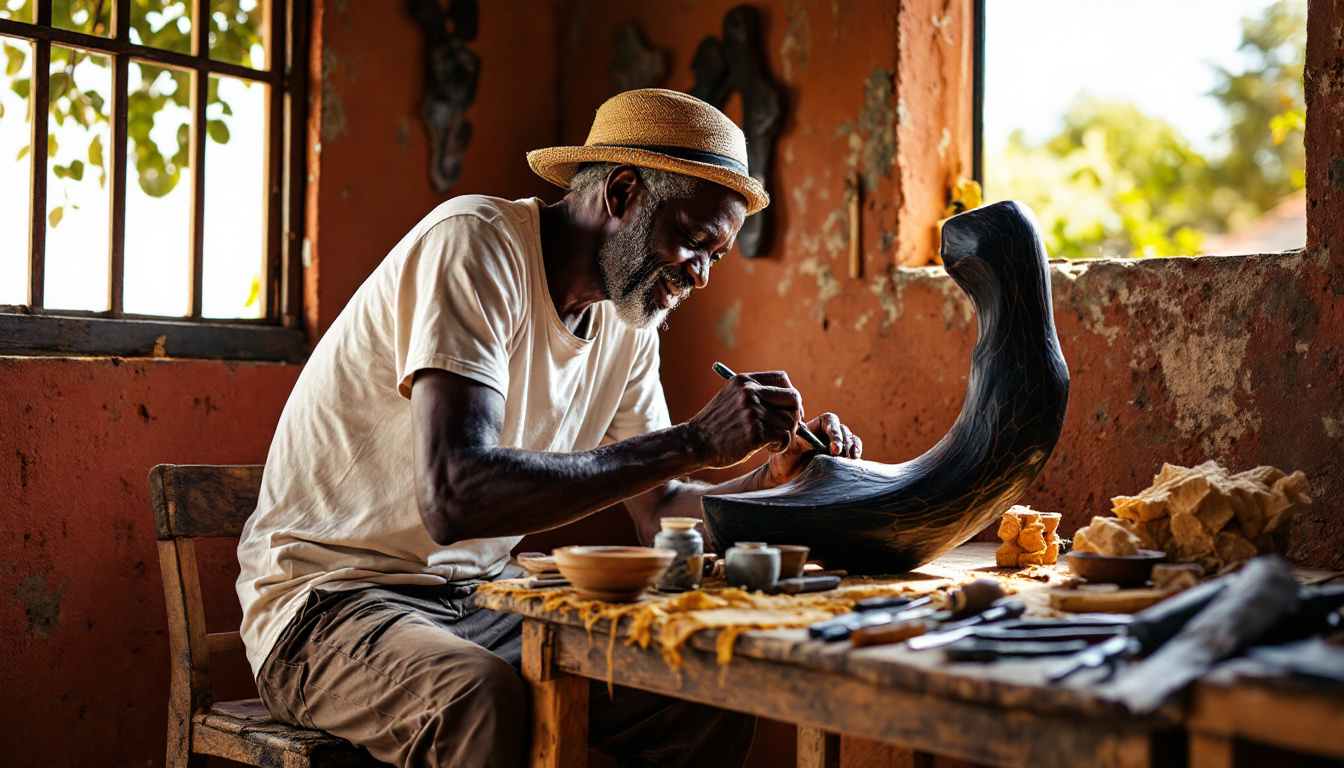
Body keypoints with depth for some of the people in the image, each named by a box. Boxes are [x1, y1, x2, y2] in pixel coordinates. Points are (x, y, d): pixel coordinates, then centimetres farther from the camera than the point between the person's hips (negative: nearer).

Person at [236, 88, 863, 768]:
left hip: (482, 597, 7)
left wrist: (776, 475, -8)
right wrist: (694, 442, -32)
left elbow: (657, 510, 11)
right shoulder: (474, 242, -20)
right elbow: (454, 497, -34)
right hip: (330, 600, -7)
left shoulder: (629, 318, 5)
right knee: (486, 704, -37)